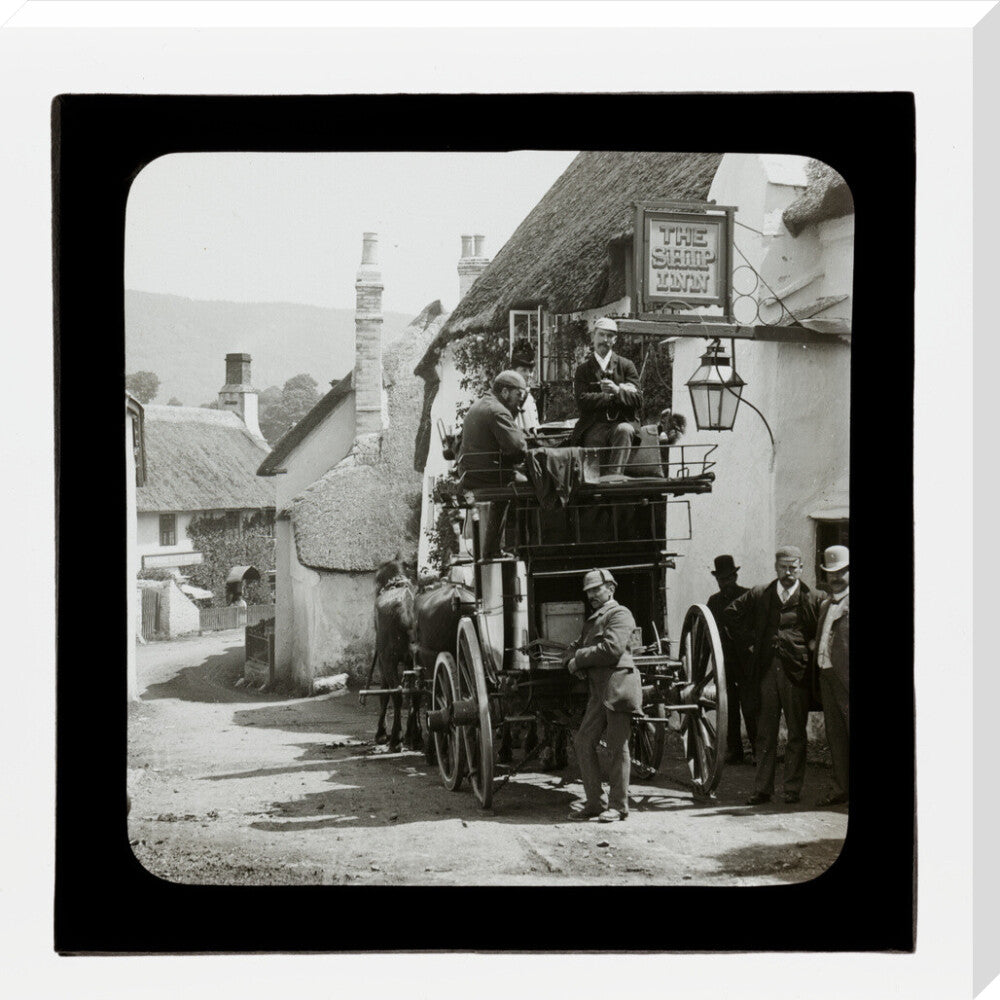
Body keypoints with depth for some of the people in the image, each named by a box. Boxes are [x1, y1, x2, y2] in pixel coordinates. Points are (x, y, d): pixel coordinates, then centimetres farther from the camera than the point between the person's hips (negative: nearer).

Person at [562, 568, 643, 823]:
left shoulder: (620, 614, -2)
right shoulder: (592, 620, 25)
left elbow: (612, 648, -16)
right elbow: (573, 648, 26)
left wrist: (579, 659, -8)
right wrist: (572, 660, 1)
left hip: (618, 685, -9)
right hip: (598, 690, 9)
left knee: (618, 747, -3)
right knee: (583, 742, 5)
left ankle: (618, 805, 5)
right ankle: (595, 802, 12)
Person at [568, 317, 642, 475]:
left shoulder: (626, 365, 12)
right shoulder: (582, 370, 12)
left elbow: (638, 401, 1)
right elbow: (582, 402, -4)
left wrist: (618, 391, -18)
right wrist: (612, 395, -9)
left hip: (623, 422, 0)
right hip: (594, 425, 0)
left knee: (623, 430, -36)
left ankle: (615, 474, -37)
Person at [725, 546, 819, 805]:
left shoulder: (811, 599, 2)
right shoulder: (758, 596, 9)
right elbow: (730, 614, 18)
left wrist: (807, 653, -1)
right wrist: (750, 638, 10)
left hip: (796, 670, -2)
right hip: (766, 670, 2)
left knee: (796, 733, 3)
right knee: (765, 733, 5)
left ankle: (793, 788, 10)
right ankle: (762, 788, 9)